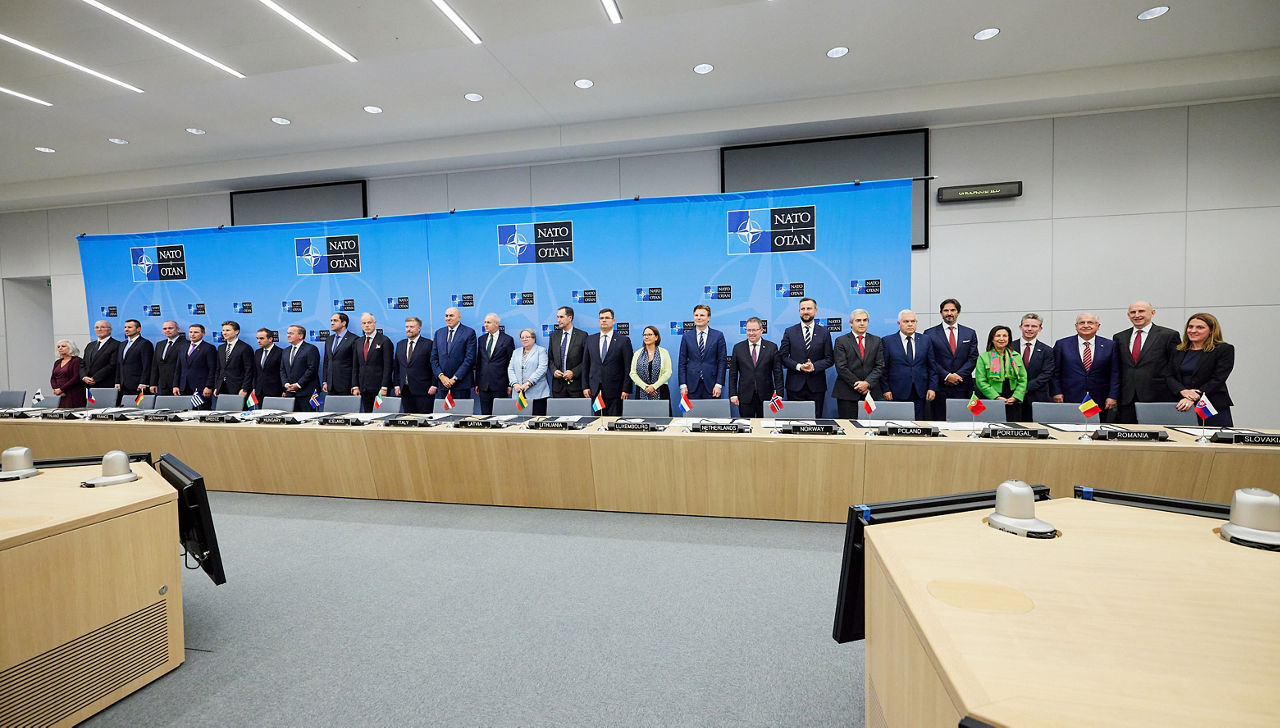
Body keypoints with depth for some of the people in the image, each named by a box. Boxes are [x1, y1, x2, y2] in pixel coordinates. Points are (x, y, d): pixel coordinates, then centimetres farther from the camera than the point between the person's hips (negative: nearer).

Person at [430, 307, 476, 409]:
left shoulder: (469, 332, -1)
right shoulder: (439, 332, 14)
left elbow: (470, 358, -8)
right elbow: (433, 358, 11)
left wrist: (454, 378, -11)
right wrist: (441, 376, -4)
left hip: (461, 383, -4)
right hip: (442, 383, 4)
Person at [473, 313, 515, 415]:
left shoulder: (507, 339, -1)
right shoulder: (481, 339, 14)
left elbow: (511, 363, -2)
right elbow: (478, 362, 15)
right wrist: (476, 383, 10)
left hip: (500, 384, -4)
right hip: (483, 384, 5)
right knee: (485, 414, 6)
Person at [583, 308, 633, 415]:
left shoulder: (624, 340, 0)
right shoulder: (590, 339, 12)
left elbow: (629, 367, -3)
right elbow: (586, 365, 12)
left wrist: (626, 389, -9)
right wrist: (585, 386, 5)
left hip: (615, 390, -3)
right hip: (595, 390, 3)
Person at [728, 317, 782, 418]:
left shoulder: (772, 347, 3)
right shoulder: (738, 348, 6)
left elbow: (778, 373, 2)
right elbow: (733, 373, 6)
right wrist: (733, 394, 0)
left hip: (766, 397, 0)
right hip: (745, 398, 1)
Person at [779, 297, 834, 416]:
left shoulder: (824, 332, 7)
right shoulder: (789, 332, 6)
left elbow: (830, 358, 4)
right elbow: (782, 356, 2)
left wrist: (814, 366, -14)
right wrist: (798, 366, -13)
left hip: (816, 386, 0)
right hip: (795, 385, 0)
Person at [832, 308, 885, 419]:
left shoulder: (876, 341, 13)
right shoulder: (841, 341, 3)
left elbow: (880, 366, 6)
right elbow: (841, 367, -5)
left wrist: (867, 383, -9)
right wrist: (857, 385, -10)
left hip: (870, 392, 3)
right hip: (847, 394, -3)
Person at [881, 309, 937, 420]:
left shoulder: (925, 341, 11)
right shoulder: (887, 341, 2)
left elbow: (932, 368, 11)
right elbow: (883, 368, 1)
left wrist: (932, 388, 2)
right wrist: (885, 390, -6)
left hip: (920, 395, 3)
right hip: (897, 395, -2)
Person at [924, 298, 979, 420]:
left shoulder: (970, 333, 13)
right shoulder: (930, 333, 4)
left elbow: (973, 358, 6)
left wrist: (958, 376, -8)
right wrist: (946, 376, -11)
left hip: (962, 387, 2)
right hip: (940, 387, -2)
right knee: (939, 421, -2)